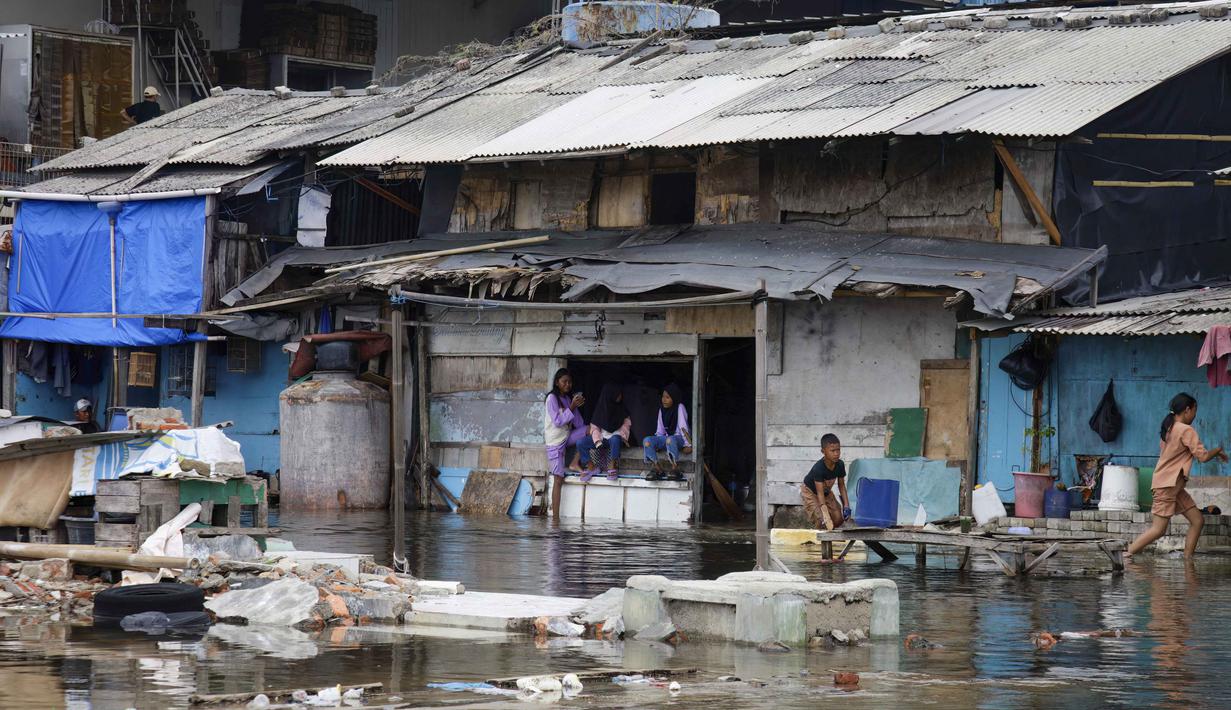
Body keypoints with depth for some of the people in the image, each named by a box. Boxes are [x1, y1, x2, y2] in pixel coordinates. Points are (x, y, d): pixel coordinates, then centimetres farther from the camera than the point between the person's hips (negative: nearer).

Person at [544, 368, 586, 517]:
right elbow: (557, 421, -18)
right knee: (559, 478, -12)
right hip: (555, 441, -7)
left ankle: (575, 463, -4)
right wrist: (572, 407, -19)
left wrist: (577, 407, -5)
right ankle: (555, 516, -12)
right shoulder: (552, 398, -10)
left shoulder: (569, 399, 9)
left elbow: (578, 424, 8)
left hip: (567, 437, 7)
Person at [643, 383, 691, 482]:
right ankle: (656, 468, -24)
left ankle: (675, 469, -37)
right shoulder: (662, 410, 12)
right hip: (666, 436, 6)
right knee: (647, 441, -21)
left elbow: (683, 427, -12)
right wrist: (657, 443, -1)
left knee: (670, 440, -42)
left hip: (679, 438, -6)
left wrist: (687, 444, -18)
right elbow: (660, 431, 13)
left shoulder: (679, 407, -5)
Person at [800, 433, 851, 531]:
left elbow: (841, 486, -5)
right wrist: (826, 517, -47)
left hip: (826, 491, 6)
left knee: (839, 519, -4)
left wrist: (846, 506, -13)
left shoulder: (840, 465, -20)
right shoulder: (818, 468, -38)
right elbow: (820, 493, -40)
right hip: (810, 491, -6)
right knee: (821, 520, -24)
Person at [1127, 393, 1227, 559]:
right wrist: (1218, 451, 4)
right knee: (1159, 529, -10)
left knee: (1197, 520, 7)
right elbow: (1203, 457, -16)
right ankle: (1125, 557, -8)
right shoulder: (1187, 430, -14)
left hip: (1175, 486, 10)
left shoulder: (1169, 428, 13)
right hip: (1167, 485, -10)